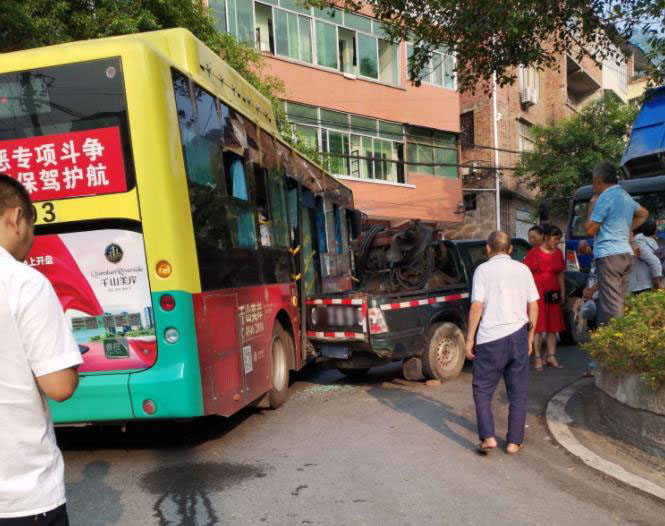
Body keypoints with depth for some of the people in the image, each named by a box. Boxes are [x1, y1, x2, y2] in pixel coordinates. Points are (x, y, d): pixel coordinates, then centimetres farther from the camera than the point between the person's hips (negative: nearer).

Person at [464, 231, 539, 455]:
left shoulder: (483, 270, -3)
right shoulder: (523, 269, 8)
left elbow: (477, 306, -10)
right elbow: (533, 306, 8)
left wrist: (469, 339, -4)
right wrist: (530, 337, 17)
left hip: (490, 338, -3)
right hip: (518, 335, 3)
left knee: (482, 390, 9)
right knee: (518, 392, 12)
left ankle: (488, 437, 0)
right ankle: (514, 442, 15)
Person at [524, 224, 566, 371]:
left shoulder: (558, 253, 10)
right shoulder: (534, 253, -6)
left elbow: (560, 275, 16)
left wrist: (562, 293, 13)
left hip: (552, 293, 5)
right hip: (537, 292, -5)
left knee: (553, 326, 7)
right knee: (538, 327, -4)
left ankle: (551, 356, 15)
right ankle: (537, 359, 1)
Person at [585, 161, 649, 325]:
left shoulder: (605, 197, -10)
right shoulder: (625, 196, 18)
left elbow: (590, 230, -9)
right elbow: (643, 214, 37)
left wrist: (591, 207, 4)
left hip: (608, 255, -9)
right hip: (626, 254, 9)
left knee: (610, 306, -11)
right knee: (620, 304, 12)